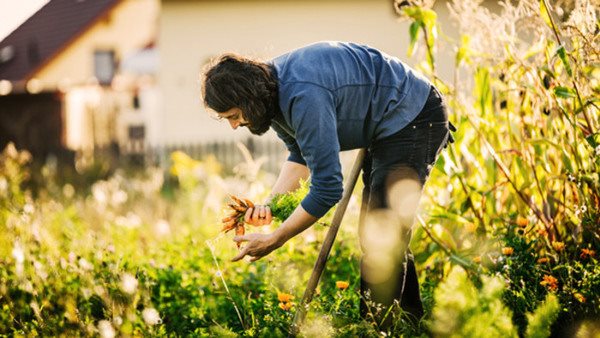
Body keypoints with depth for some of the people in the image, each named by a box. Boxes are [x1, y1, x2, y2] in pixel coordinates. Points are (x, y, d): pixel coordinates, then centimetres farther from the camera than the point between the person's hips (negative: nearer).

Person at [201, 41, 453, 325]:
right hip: (385, 128, 11)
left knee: (382, 240, -17)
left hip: (413, 118, -10)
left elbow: (328, 187, -33)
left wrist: (273, 240, -24)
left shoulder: (304, 98, -36)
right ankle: (412, 320, 29)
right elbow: (300, 156, 11)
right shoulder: (272, 89, -5)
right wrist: (269, 204, -4)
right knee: (373, 235, 16)